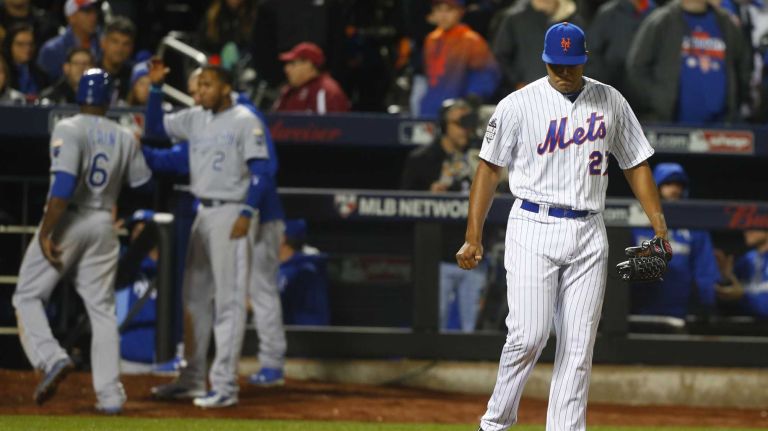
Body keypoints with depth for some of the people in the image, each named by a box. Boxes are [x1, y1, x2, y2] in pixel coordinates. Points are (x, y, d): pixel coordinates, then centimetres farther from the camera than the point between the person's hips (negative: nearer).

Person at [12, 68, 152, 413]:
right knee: (102, 307, 9)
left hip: (67, 220, -5)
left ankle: (51, 358, -18)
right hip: (104, 226, 5)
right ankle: (110, 394, 5)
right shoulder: (125, 138, 6)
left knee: (27, 296, 6)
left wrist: (45, 233, -19)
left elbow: (64, 184, -21)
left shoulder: (68, 130, -10)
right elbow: (142, 184, 13)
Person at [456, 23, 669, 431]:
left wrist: (659, 227, 7)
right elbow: (489, 168, 2)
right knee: (528, 334, -13)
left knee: (578, 344, 0)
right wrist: (473, 238, -3)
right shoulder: (519, 104, -1)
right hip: (534, 230, -3)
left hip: (588, 233, 3)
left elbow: (636, 163, 16)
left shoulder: (610, 102, 9)